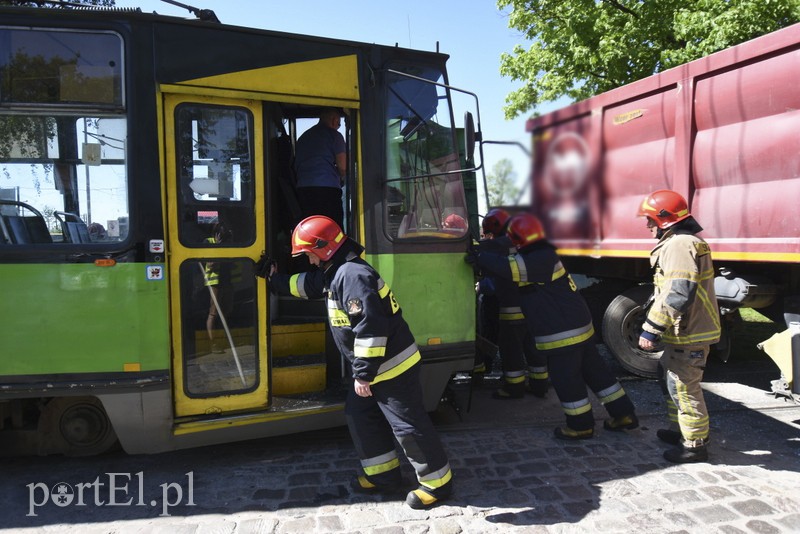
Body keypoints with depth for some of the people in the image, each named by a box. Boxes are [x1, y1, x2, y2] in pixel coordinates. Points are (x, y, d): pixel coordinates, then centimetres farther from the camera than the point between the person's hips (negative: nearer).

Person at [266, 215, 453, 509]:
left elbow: (370, 327, -28)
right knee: (360, 414, 19)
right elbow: (307, 284, 32)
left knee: (407, 424, -2)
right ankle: (383, 474, 31)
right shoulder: (335, 272, 11)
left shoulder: (352, 275, -23)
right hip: (374, 366, 11)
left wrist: (364, 373, -24)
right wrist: (276, 282, 35)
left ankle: (437, 482, 14)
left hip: (392, 366, -11)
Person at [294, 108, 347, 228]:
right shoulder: (334, 135, 3)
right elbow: (343, 166, -4)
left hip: (303, 188, 6)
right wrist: (341, 179, 15)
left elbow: (296, 166, 22)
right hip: (327, 188, -6)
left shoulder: (303, 137, 22)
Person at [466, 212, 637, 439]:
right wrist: (483, 258, 13)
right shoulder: (544, 256, 14)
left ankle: (581, 425, 16)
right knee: (594, 370, 17)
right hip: (580, 326, 10)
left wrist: (480, 258, -27)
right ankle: (623, 414, 26)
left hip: (561, 333, -10)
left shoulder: (539, 260, -19)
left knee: (565, 379, 4)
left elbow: (510, 268, -33)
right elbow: (511, 265, 21)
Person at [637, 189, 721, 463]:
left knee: (684, 387, -1)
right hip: (686, 331, 11)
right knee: (672, 379, 21)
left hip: (689, 334, -11)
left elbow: (678, 295, -28)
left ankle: (695, 444, 11)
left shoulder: (679, 245, -19)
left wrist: (651, 329, -24)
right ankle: (680, 430, 34)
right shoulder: (680, 242, 16)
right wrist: (656, 328, 23)